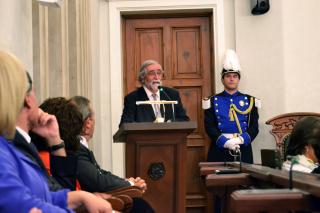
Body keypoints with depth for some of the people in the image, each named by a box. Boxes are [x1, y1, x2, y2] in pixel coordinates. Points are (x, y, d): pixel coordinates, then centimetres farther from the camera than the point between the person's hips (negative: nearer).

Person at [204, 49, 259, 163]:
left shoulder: (249, 100, 10)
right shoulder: (212, 101, 6)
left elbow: (254, 126, 3)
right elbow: (210, 126, -2)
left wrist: (241, 140, -14)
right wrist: (225, 141, -16)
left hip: (243, 150, 1)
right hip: (219, 149, -1)